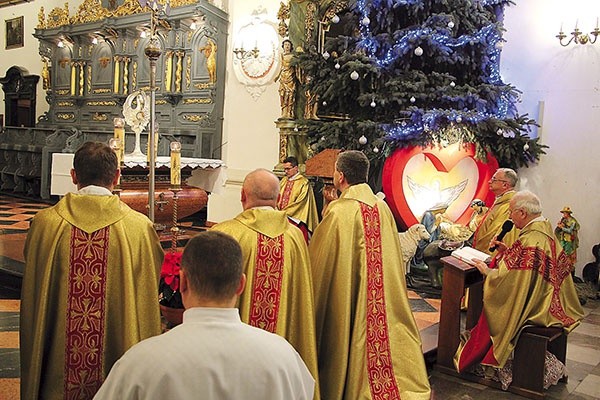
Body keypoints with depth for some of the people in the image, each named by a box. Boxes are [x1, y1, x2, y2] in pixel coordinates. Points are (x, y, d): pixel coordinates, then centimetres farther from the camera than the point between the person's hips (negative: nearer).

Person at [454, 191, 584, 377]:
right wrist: (507, 250, 10)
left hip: (527, 306, -9)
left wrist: (487, 271, -10)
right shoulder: (546, 231, 4)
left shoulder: (530, 240, -27)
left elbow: (508, 279, -27)